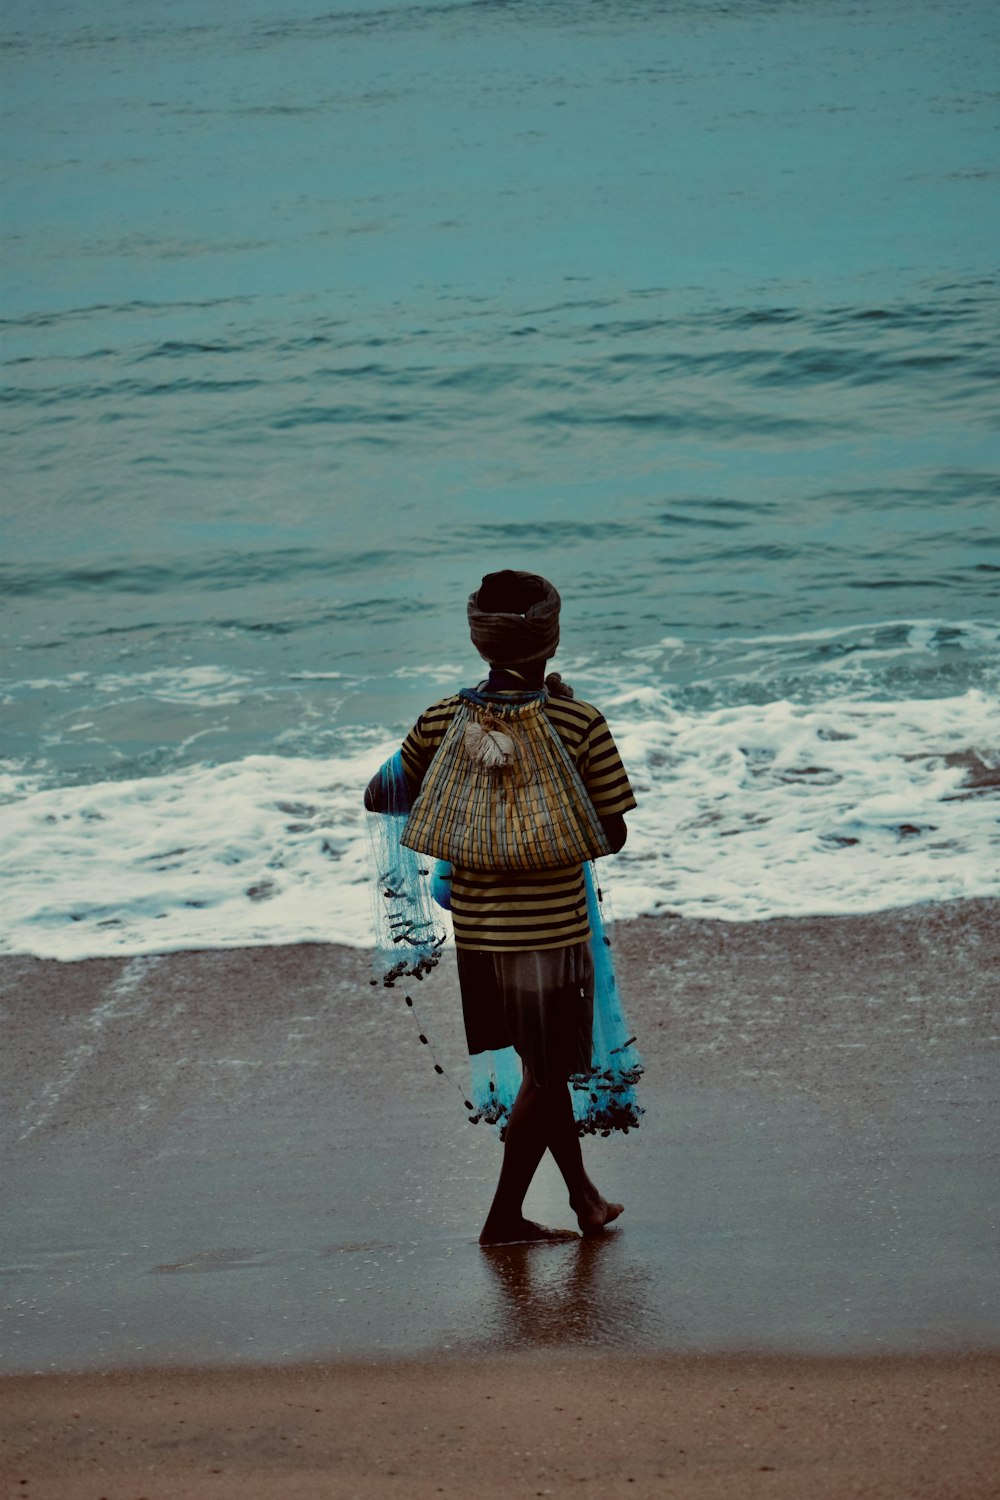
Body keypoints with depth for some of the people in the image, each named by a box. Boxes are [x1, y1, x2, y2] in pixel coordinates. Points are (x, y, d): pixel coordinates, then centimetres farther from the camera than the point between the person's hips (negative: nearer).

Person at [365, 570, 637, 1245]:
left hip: (476, 928, 5)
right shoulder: (580, 724, -14)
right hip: (552, 927, -5)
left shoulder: (444, 720, -3)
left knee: (543, 1064, 20)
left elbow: (378, 798, 8)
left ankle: (583, 1191, 34)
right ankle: (505, 1216, 13)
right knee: (546, 1076, 10)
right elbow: (613, 836, -8)